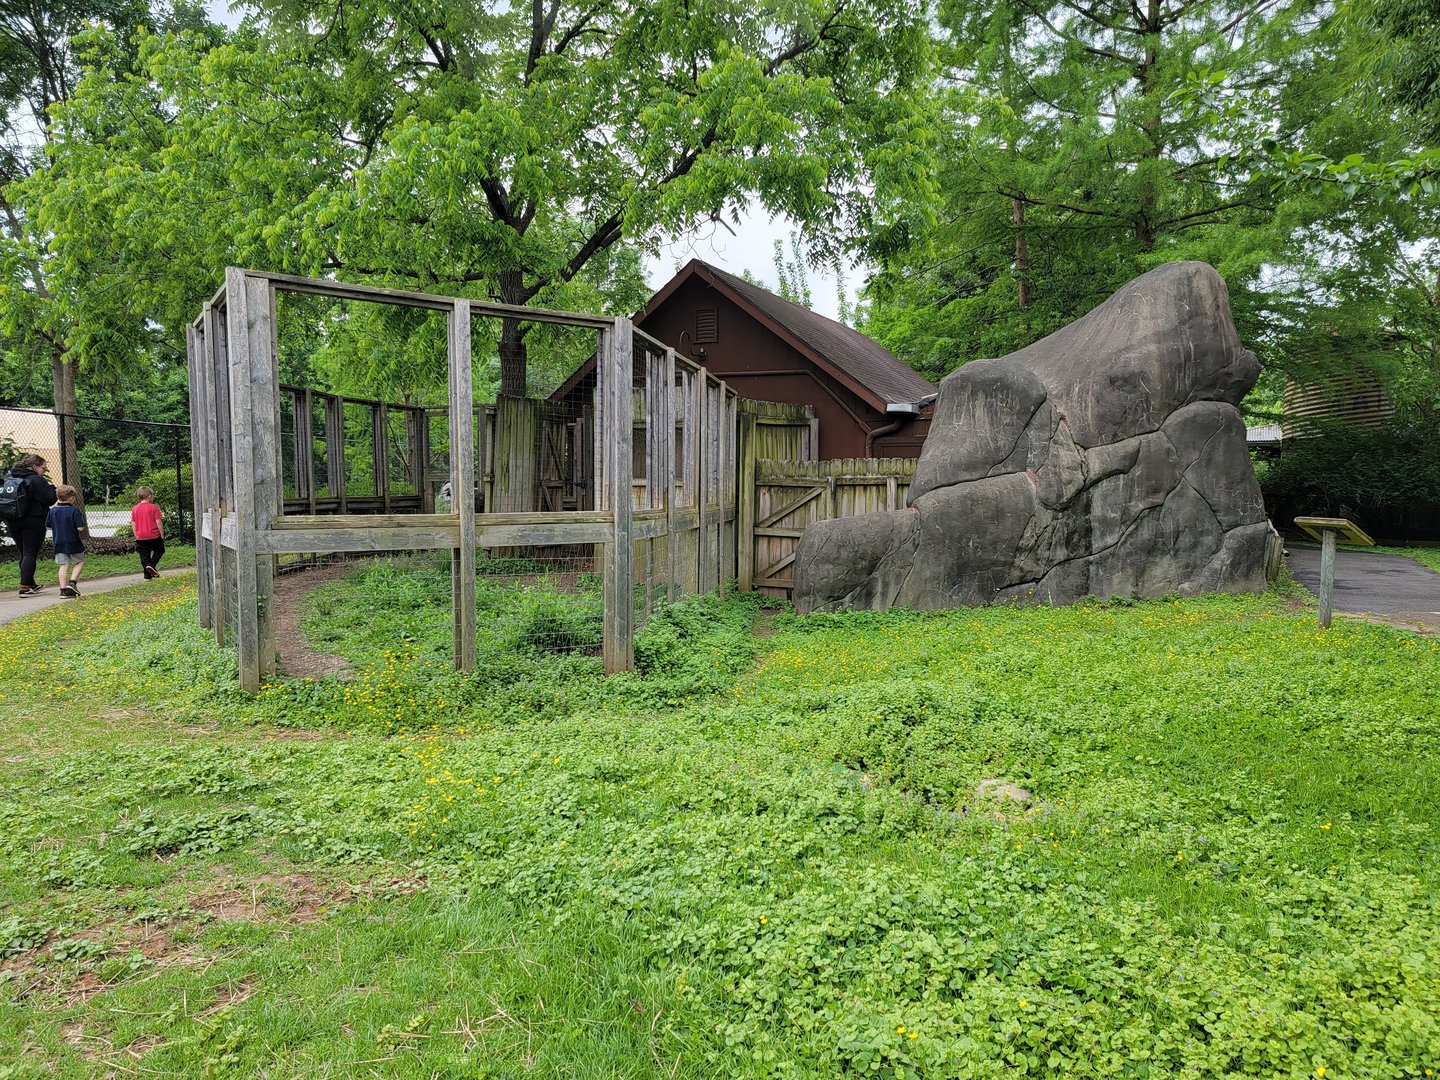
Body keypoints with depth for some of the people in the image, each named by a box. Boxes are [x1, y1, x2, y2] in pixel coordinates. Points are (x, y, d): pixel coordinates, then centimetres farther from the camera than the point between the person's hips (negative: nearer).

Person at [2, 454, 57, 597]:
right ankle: (24, 587, -11)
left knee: (24, 554, 17)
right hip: (33, 521, -7)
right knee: (30, 554, -4)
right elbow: (50, 500, -15)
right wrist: (50, 488, 2)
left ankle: (31, 584, 25)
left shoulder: (8, 478, 11)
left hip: (13, 522, 7)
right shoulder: (37, 480, -13)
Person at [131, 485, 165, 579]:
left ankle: (147, 576, 10)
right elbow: (158, 522, -11)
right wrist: (162, 535, -4)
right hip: (154, 536, -4)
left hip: (141, 537, 4)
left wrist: (136, 536, 12)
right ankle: (151, 565, -5)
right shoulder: (154, 507, -9)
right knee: (159, 550, 17)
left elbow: (133, 524, 5)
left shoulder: (135, 509, 4)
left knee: (144, 557, 9)